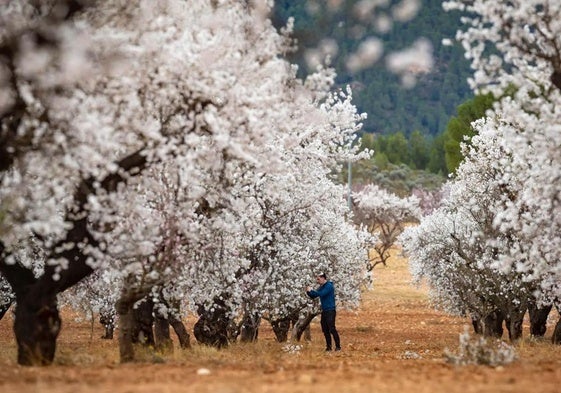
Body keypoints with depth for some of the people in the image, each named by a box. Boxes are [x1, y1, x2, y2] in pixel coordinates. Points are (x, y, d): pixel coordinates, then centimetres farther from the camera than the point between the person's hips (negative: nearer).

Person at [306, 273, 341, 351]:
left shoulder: (329, 286, -10)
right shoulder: (321, 287, 14)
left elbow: (321, 294, -22)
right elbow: (313, 296, 17)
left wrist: (311, 290, -15)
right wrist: (308, 292, -2)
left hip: (330, 311, -8)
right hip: (324, 311, 8)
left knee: (332, 329, -12)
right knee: (325, 330, 7)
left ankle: (338, 346, -8)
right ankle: (328, 346, 12)